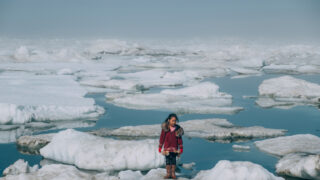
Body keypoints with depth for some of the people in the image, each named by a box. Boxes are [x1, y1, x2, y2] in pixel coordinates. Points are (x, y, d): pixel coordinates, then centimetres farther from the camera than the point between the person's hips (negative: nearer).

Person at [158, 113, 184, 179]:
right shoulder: (165, 128, -6)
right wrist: (160, 147, 1)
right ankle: (168, 173, 10)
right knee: (168, 161, 4)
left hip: (174, 148, 1)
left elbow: (180, 139, 4)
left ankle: (173, 173, 11)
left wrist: (181, 148, 3)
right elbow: (162, 137, 0)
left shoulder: (178, 129, -2)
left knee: (173, 161, 4)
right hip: (167, 148, -1)